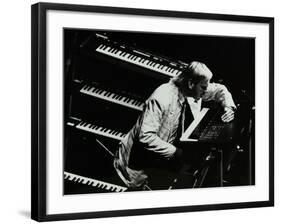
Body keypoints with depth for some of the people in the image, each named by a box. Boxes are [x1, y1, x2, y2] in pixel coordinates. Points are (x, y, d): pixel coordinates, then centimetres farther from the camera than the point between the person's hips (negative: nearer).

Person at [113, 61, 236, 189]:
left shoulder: (195, 91, -7)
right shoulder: (161, 99, -30)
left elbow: (219, 89, 14)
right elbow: (146, 137, -35)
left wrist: (228, 107, -5)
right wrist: (175, 152, -35)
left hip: (170, 147, 8)